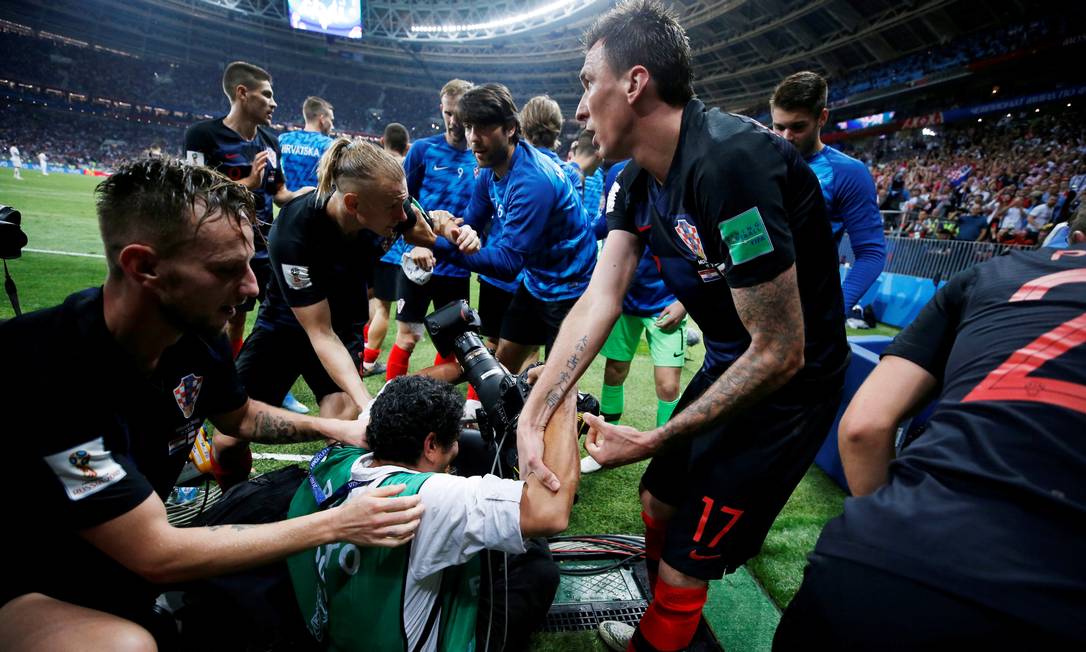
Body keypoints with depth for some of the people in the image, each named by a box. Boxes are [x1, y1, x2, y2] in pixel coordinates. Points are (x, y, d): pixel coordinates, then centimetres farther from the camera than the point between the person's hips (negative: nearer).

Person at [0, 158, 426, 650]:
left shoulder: (199, 337, -13)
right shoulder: (46, 371, -34)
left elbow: (238, 416, 9)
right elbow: (155, 554, -30)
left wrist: (336, 429, -6)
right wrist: (335, 525, -28)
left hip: (130, 547, 6)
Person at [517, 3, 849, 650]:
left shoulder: (729, 162, -30)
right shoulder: (638, 181, -2)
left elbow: (779, 353, -28)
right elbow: (600, 299, -9)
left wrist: (652, 442, -20)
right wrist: (534, 413, -18)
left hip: (788, 385, -8)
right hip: (727, 364, 8)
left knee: (684, 565, 3)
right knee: (658, 505, 21)